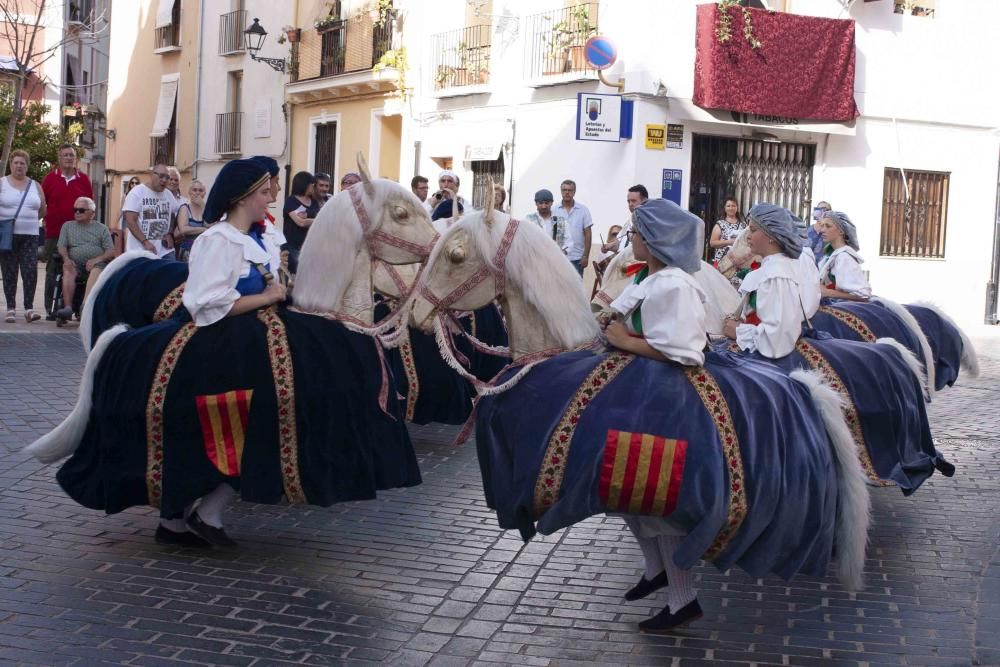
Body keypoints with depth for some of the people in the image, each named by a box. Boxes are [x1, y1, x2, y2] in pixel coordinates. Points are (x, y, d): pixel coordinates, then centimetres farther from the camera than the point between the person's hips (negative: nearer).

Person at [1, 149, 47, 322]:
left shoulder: (35, 186, 12)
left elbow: (43, 210, 16)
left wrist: (28, 219, 7)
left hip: (30, 236, 2)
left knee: (31, 271, -9)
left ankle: (29, 308, -8)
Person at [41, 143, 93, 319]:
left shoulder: (83, 179, 8)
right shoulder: (50, 178, 5)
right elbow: (42, 204, 6)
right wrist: (45, 222, 0)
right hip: (54, 232, -1)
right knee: (52, 272, 3)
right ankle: (50, 309, 7)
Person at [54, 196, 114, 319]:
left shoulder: (101, 228, 19)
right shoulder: (67, 226, 25)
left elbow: (111, 252, 8)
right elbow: (61, 246, 12)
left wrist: (97, 259, -12)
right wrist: (66, 258, -10)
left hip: (96, 262, -2)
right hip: (74, 262, 2)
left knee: (96, 271, -37)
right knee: (68, 271, -33)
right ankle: (68, 307, -45)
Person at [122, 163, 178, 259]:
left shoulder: (168, 194, 12)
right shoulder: (137, 192, -5)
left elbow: (174, 217, 23)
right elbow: (130, 221, -12)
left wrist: (170, 235, 3)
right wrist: (145, 242, -20)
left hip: (164, 251, 5)